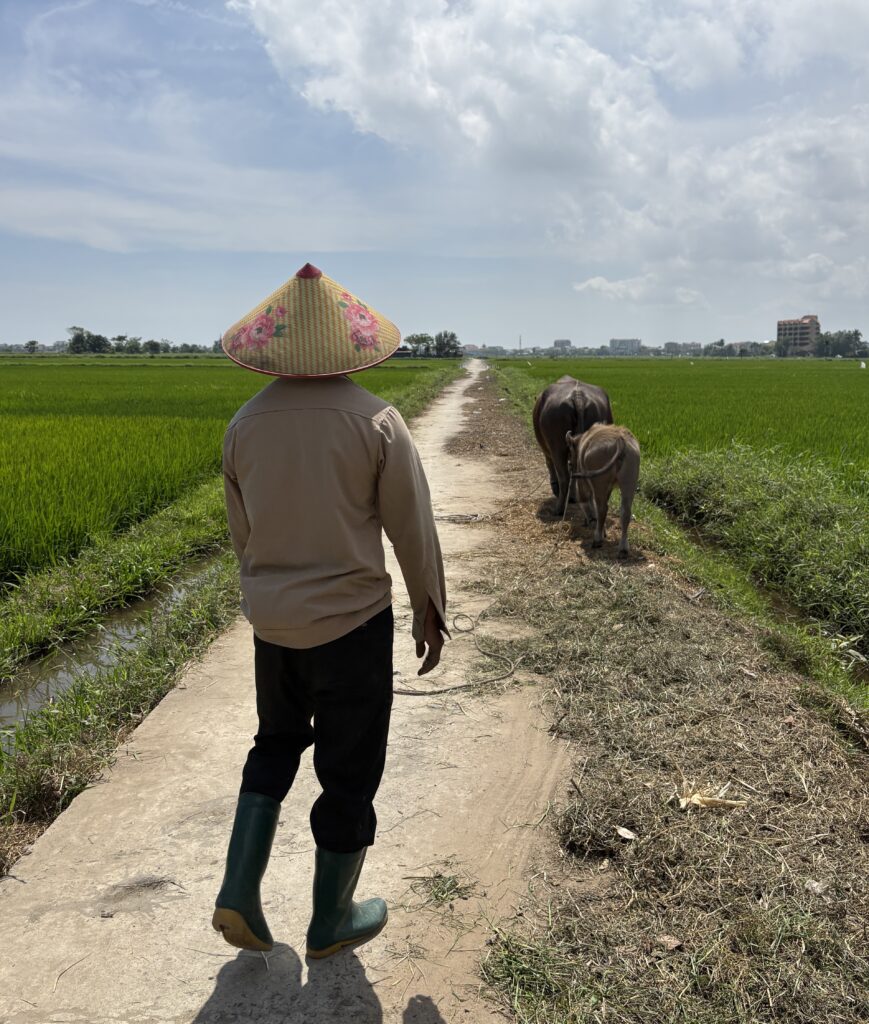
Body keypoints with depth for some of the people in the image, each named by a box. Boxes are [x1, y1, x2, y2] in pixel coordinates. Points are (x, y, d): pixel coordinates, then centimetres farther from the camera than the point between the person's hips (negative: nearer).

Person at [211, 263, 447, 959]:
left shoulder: (245, 423, -3)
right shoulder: (376, 420, -15)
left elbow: (241, 532, 7)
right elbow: (413, 529, -9)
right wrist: (431, 612, 5)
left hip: (272, 619, 4)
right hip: (352, 620, -4)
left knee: (277, 743, 27)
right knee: (349, 769, 13)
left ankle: (240, 888, 20)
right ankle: (331, 921, 29)